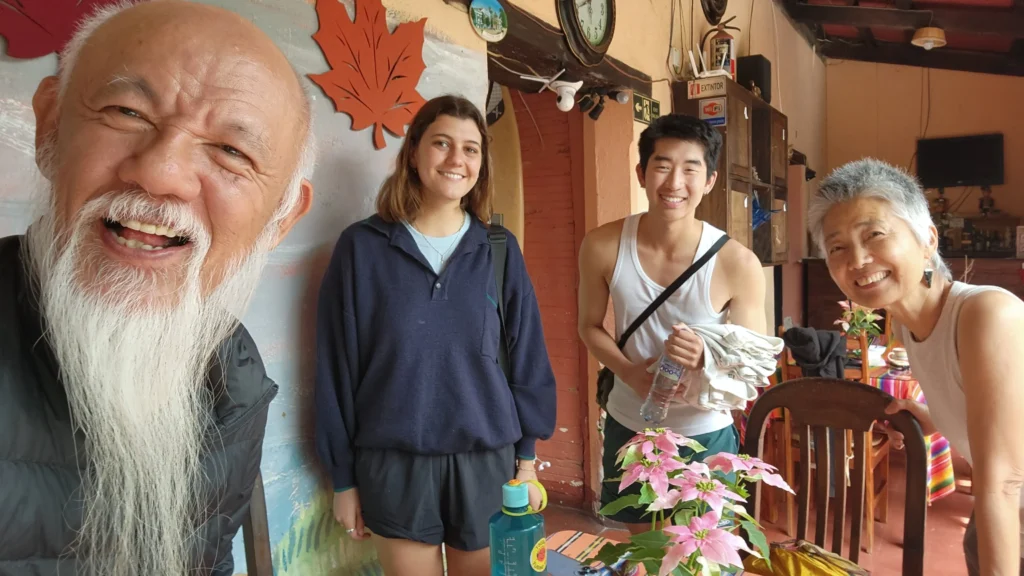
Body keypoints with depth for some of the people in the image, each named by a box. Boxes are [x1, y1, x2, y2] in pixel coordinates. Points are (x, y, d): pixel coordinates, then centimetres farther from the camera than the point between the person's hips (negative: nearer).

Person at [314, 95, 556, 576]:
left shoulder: (499, 249, 0)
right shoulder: (362, 246, -6)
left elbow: (527, 359, 4)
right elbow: (336, 368, -3)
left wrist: (526, 455, 5)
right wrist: (343, 477, 0)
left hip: (487, 460, 2)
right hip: (393, 465, -1)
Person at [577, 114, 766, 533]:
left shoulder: (737, 264, -21)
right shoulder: (603, 247, -15)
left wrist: (706, 358, -33)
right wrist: (629, 372, -18)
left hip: (705, 435, -2)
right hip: (628, 427, 2)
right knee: (641, 547, 25)